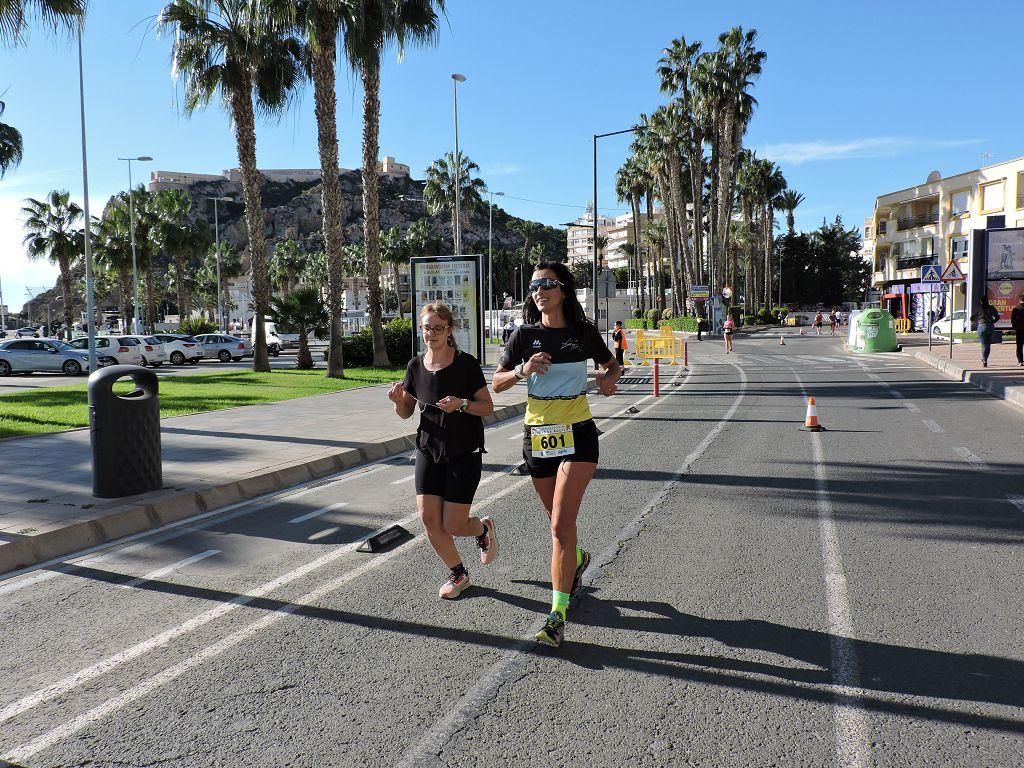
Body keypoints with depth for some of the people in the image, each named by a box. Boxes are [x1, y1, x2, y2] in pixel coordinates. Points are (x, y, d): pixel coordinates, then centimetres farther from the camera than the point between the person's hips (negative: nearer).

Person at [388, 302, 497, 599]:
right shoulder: (416, 366, 1)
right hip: (429, 450, 4)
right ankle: (458, 574, 22)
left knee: (453, 525, -5)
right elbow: (406, 412, 10)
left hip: (464, 453, -4)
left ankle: (484, 528, 32)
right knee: (429, 520, -1)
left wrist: (462, 404, -26)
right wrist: (398, 399, -12)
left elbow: (488, 407, -8)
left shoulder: (466, 364, -12)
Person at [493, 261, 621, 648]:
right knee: (558, 519, 18)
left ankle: (558, 615, -9)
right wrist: (523, 370, -16)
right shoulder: (525, 334, -2)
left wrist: (609, 379, -8)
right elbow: (497, 382, 3)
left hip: (577, 434, -3)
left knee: (561, 523, -13)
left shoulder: (584, 332, -2)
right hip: (537, 435, 3)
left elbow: (612, 366, 15)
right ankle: (577, 558, 52)